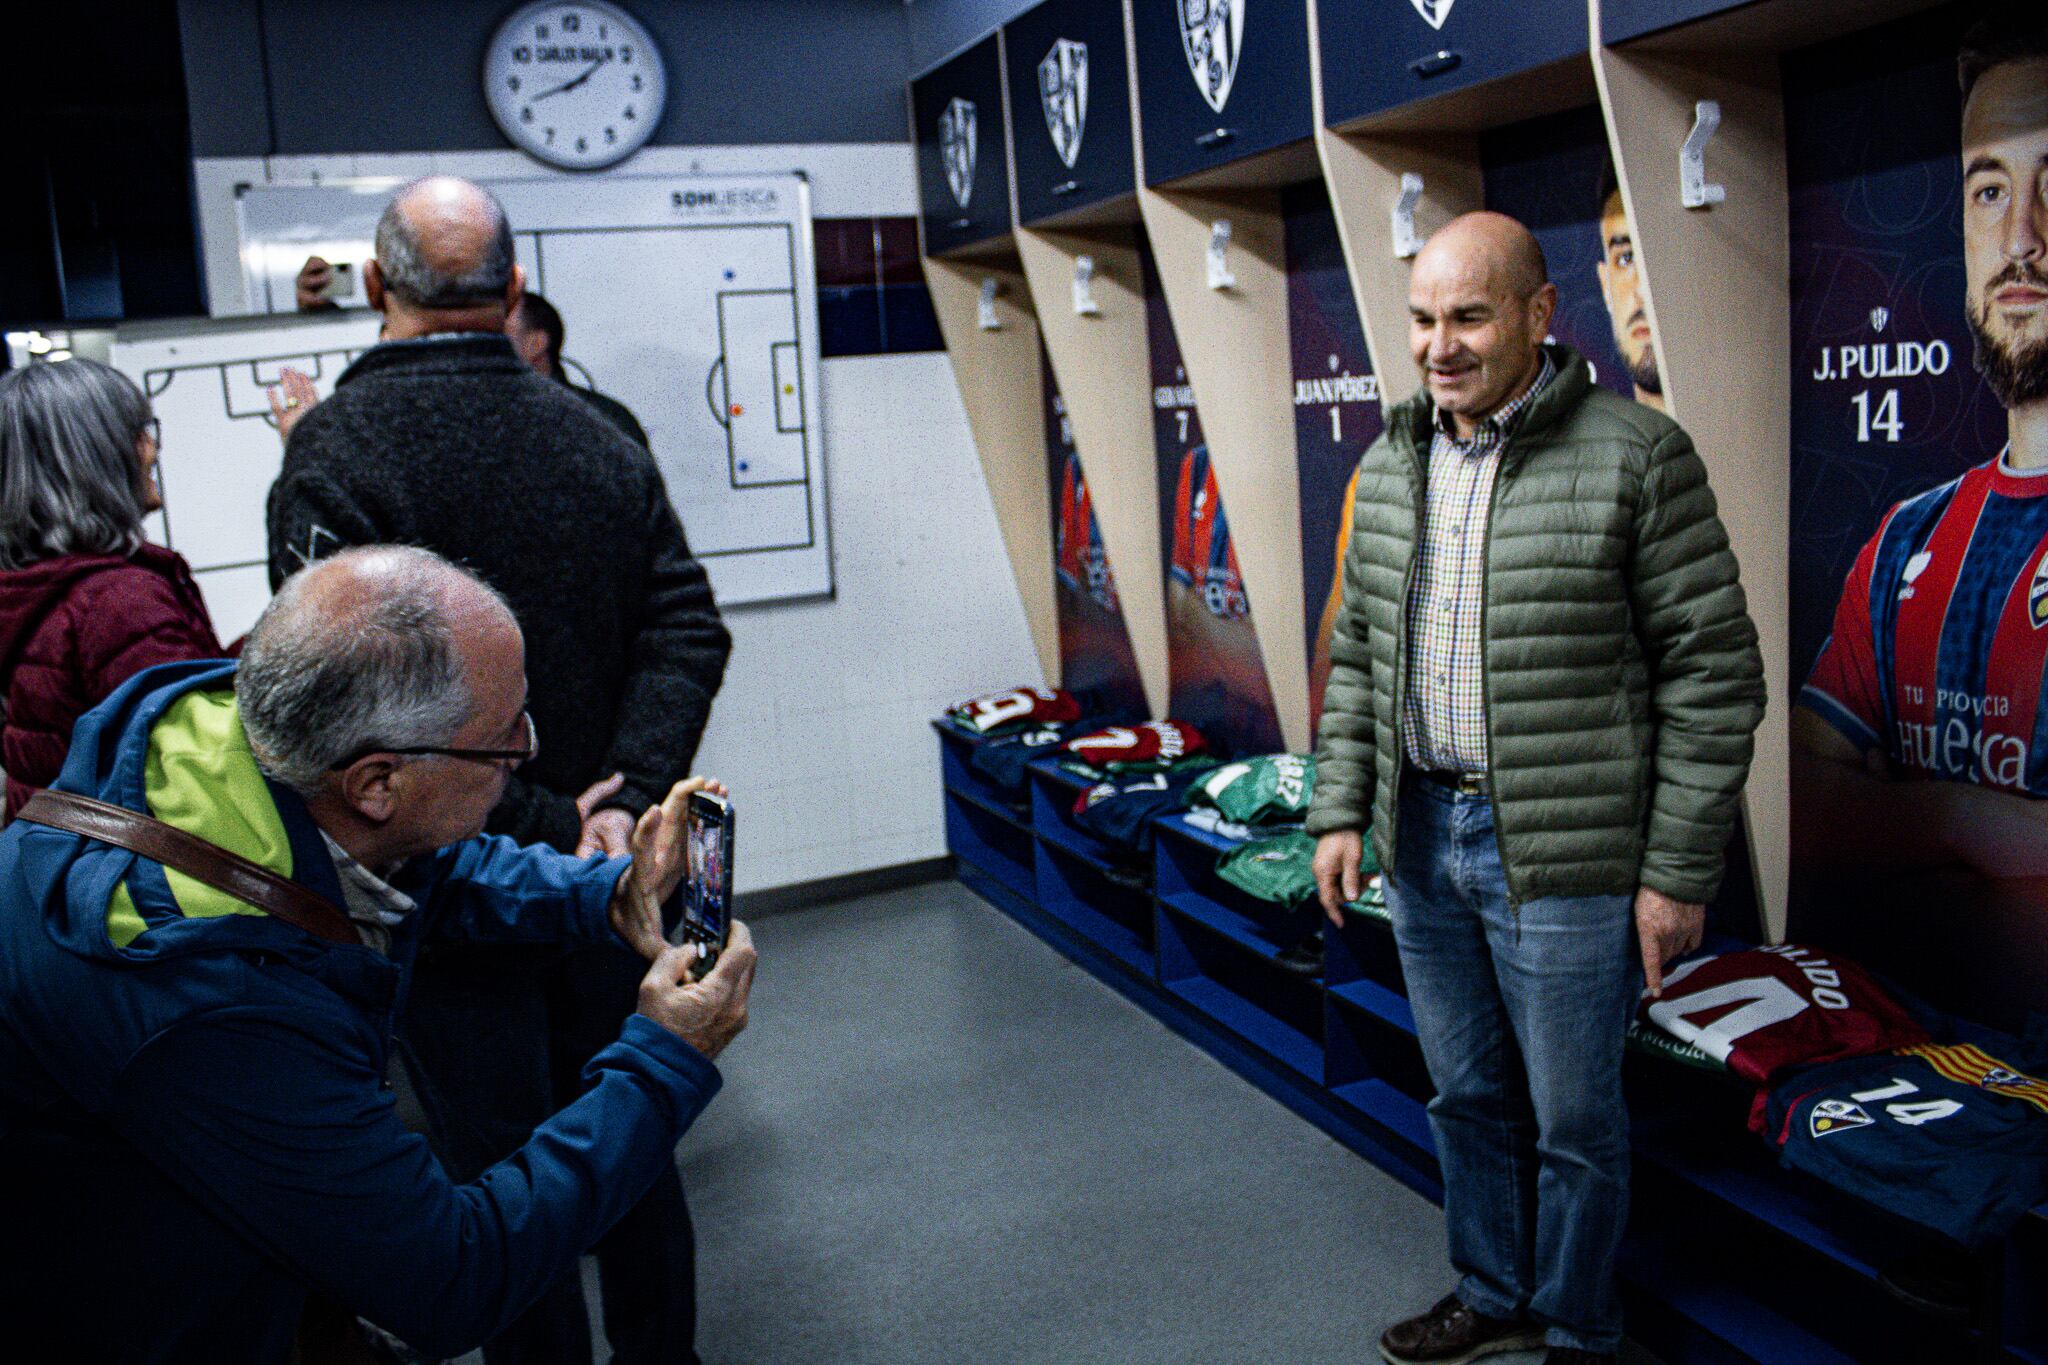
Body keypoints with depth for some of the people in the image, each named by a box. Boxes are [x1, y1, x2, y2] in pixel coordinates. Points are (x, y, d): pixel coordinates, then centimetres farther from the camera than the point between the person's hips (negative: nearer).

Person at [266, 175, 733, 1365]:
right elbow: (688, 627, -4)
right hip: (608, 883, 5)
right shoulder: (601, 440, 1)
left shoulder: (335, 447, -13)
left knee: (503, 1169, 10)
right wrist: (622, 800, -10)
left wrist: (544, 827, -17)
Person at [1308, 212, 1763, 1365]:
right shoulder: (1391, 466, 6)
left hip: (1564, 858, -5)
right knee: (1470, 1095, 20)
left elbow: (1714, 676, -11)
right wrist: (1342, 811, 7)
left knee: (1573, 1120, 10)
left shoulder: (1638, 457, -12)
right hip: (1421, 838, 6)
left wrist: (1678, 872, -12)